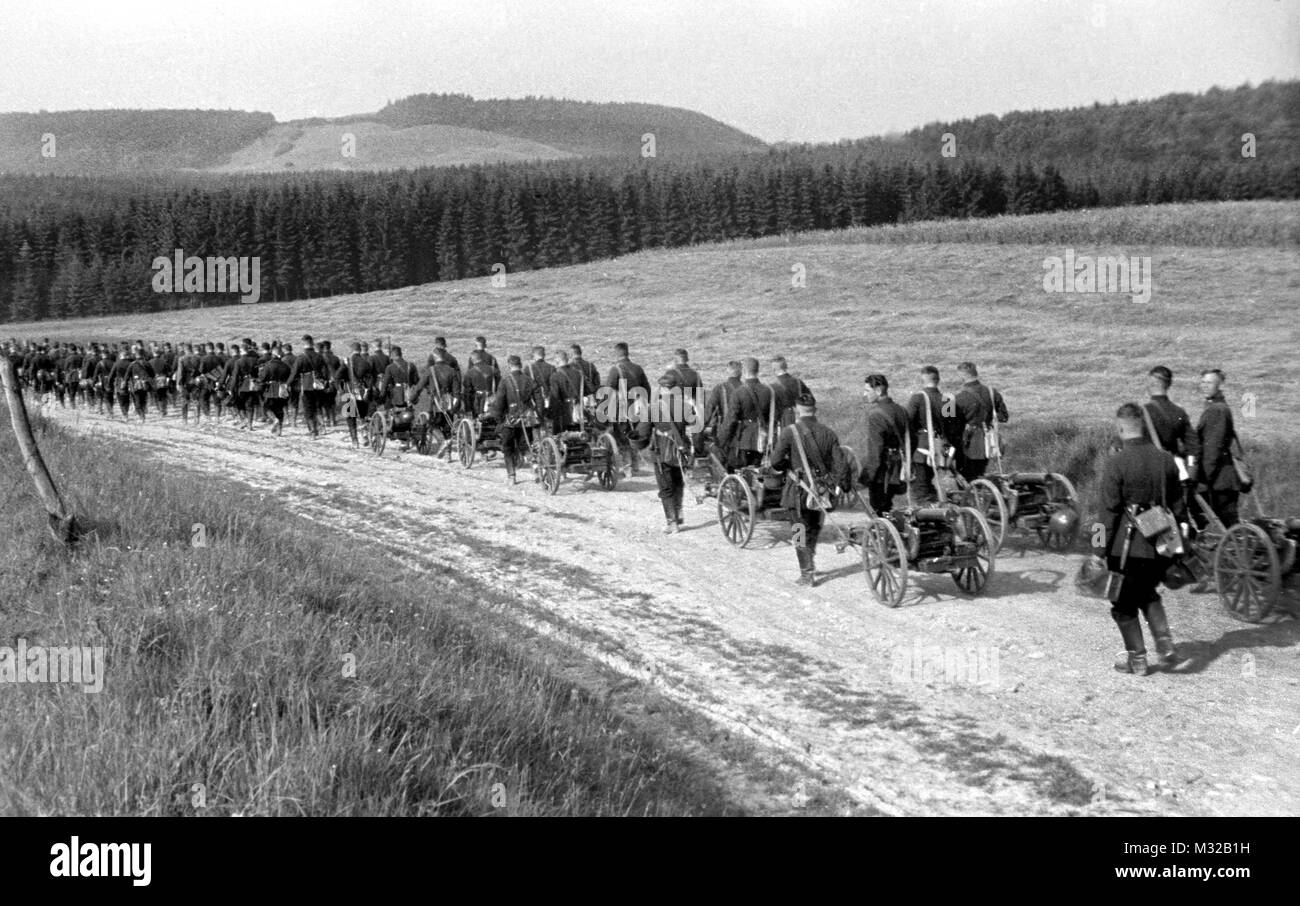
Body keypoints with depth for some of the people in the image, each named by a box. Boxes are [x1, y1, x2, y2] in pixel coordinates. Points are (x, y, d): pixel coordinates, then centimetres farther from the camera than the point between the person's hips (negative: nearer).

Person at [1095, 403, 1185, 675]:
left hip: (1127, 548, -5)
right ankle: (1165, 642, 11)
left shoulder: (1115, 463, -15)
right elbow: (1176, 505, 10)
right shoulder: (1166, 460, 2)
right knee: (1148, 594, 26)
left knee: (1124, 604, 11)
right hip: (1159, 546, 6)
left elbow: (1110, 510, -14)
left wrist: (1103, 547, -6)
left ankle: (1136, 658, 15)